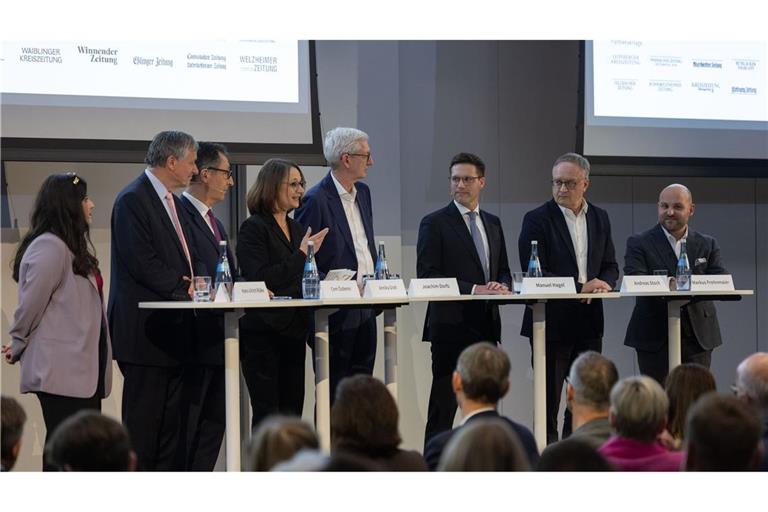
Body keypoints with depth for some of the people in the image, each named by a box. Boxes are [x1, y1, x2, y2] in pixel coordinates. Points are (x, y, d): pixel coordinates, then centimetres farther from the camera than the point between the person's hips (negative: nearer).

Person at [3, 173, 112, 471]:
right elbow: (30, 306, -11)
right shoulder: (49, 248, -14)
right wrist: (18, 348, 3)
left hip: (83, 368, 9)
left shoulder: (72, 248, 17)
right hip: (61, 371, -9)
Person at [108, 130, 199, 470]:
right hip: (145, 330, -9)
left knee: (173, 421, 9)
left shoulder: (173, 202, 19)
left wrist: (196, 284, 1)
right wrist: (183, 288, -15)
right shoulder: (132, 200, -11)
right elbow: (142, 263, -18)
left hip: (173, 329, 9)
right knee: (143, 423, -6)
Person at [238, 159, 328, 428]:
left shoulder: (297, 229, 17)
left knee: (292, 412, 5)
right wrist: (301, 255, -17)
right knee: (267, 412, -8)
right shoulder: (254, 228, -7)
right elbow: (259, 280, -18)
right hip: (263, 332, -7)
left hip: (293, 331, 7)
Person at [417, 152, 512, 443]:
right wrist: (474, 289, -18)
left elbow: (503, 270, 21)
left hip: (486, 324, 6)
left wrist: (502, 286, -4)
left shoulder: (493, 223, 16)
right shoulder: (435, 223, -3)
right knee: (443, 405, -4)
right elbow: (427, 276, -11)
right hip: (451, 324, -6)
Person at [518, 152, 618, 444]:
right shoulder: (537, 219, -6)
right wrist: (579, 287, -20)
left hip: (589, 322, 5)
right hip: (553, 321, -5)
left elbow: (610, 266, 15)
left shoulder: (600, 218, 11)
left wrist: (604, 283, -9)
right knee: (548, 400, -1)